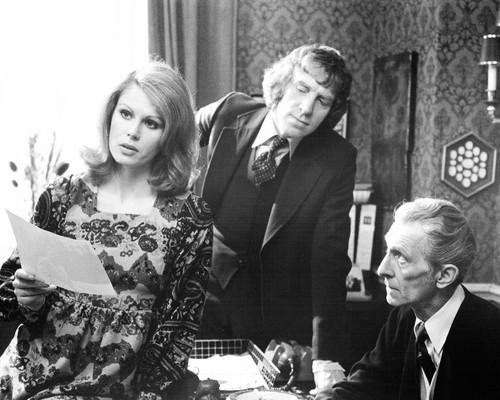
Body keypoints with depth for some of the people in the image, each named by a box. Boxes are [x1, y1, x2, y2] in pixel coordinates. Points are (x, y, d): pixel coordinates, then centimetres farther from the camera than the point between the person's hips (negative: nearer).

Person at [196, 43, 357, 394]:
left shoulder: (337, 160, -17)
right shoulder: (231, 113, -11)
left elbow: (330, 259, -21)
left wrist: (327, 358, -28)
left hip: (281, 311, -2)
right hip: (211, 289, 2)